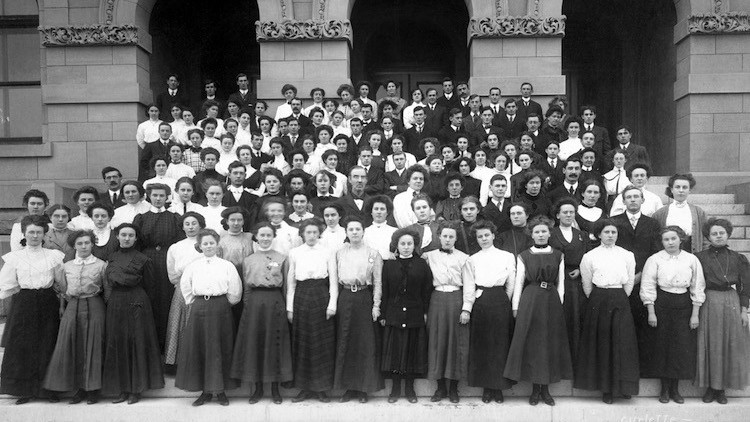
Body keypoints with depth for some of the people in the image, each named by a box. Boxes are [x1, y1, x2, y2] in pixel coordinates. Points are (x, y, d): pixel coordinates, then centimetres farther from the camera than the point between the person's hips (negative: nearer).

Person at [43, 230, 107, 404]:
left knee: (93, 346, -1)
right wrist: (62, 309, 11)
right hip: (72, 307, 3)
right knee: (73, 346, 1)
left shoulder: (101, 265, 0)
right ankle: (80, 388, 13)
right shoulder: (67, 266, 9)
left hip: (94, 307, -3)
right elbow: (63, 290, 15)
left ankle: (93, 388, 10)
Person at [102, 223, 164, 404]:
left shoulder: (143, 259, -4)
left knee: (137, 343, -1)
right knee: (117, 345, 5)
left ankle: (136, 389, 8)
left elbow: (149, 284, 3)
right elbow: (107, 282, 17)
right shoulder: (112, 258, 9)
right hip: (115, 305, 4)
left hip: (137, 304, -4)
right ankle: (122, 389, 14)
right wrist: (109, 297, 7)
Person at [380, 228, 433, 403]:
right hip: (394, 314, 0)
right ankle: (396, 388, 17)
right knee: (394, 350, 4)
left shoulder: (422, 264, 2)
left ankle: (409, 388, 19)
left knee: (413, 351, 6)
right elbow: (384, 291, 2)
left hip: (415, 315, 0)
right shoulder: (389, 265, 3)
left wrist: (425, 312, -4)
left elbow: (427, 290, 2)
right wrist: (383, 314, 0)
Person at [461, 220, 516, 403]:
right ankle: (486, 387, 12)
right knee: (481, 345, 2)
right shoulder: (472, 260, 9)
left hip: (500, 302, 0)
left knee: (500, 344, 1)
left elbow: (511, 284, 7)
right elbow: (469, 287, 2)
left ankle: (498, 387, 12)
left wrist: (504, 303, 4)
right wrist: (466, 309, -6)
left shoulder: (507, 256, 9)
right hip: (480, 304, 0)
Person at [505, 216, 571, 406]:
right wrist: (515, 306, -2)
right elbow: (519, 282, 2)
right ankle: (535, 388, 11)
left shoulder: (558, 255, 8)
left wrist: (559, 303, 0)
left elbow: (561, 283, 8)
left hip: (552, 301, 2)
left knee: (550, 343, 4)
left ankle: (545, 388, 15)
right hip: (530, 301, -1)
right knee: (531, 342, 0)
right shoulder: (524, 256, 3)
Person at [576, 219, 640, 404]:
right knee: (601, 345, 3)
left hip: (620, 302, 1)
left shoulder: (627, 255, 6)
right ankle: (606, 388, 12)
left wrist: (619, 300, 7)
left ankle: (623, 387, 13)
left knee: (623, 344, -1)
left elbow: (629, 283, 9)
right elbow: (587, 284, 7)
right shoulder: (589, 256, 2)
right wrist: (597, 302, 9)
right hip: (598, 303, -1)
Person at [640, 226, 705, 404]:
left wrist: (695, 314, 1)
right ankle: (665, 388, 17)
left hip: (684, 305, 1)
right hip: (661, 304, -1)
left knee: (682, 347, 3)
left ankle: (675, 388, 18)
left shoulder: (691, 260, 2)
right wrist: (651, 313, -7)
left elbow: (697, 288, 4)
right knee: (662, 346, 3)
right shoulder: (655, 259, -2)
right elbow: (648, 287, -3)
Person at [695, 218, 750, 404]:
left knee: (730, 345, 5)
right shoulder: (700, 258, 0)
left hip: (732, 304, 2)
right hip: (709, 303, -2)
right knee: (709, 346, 1)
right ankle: (710, 387, 13)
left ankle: (721, 388, 16)